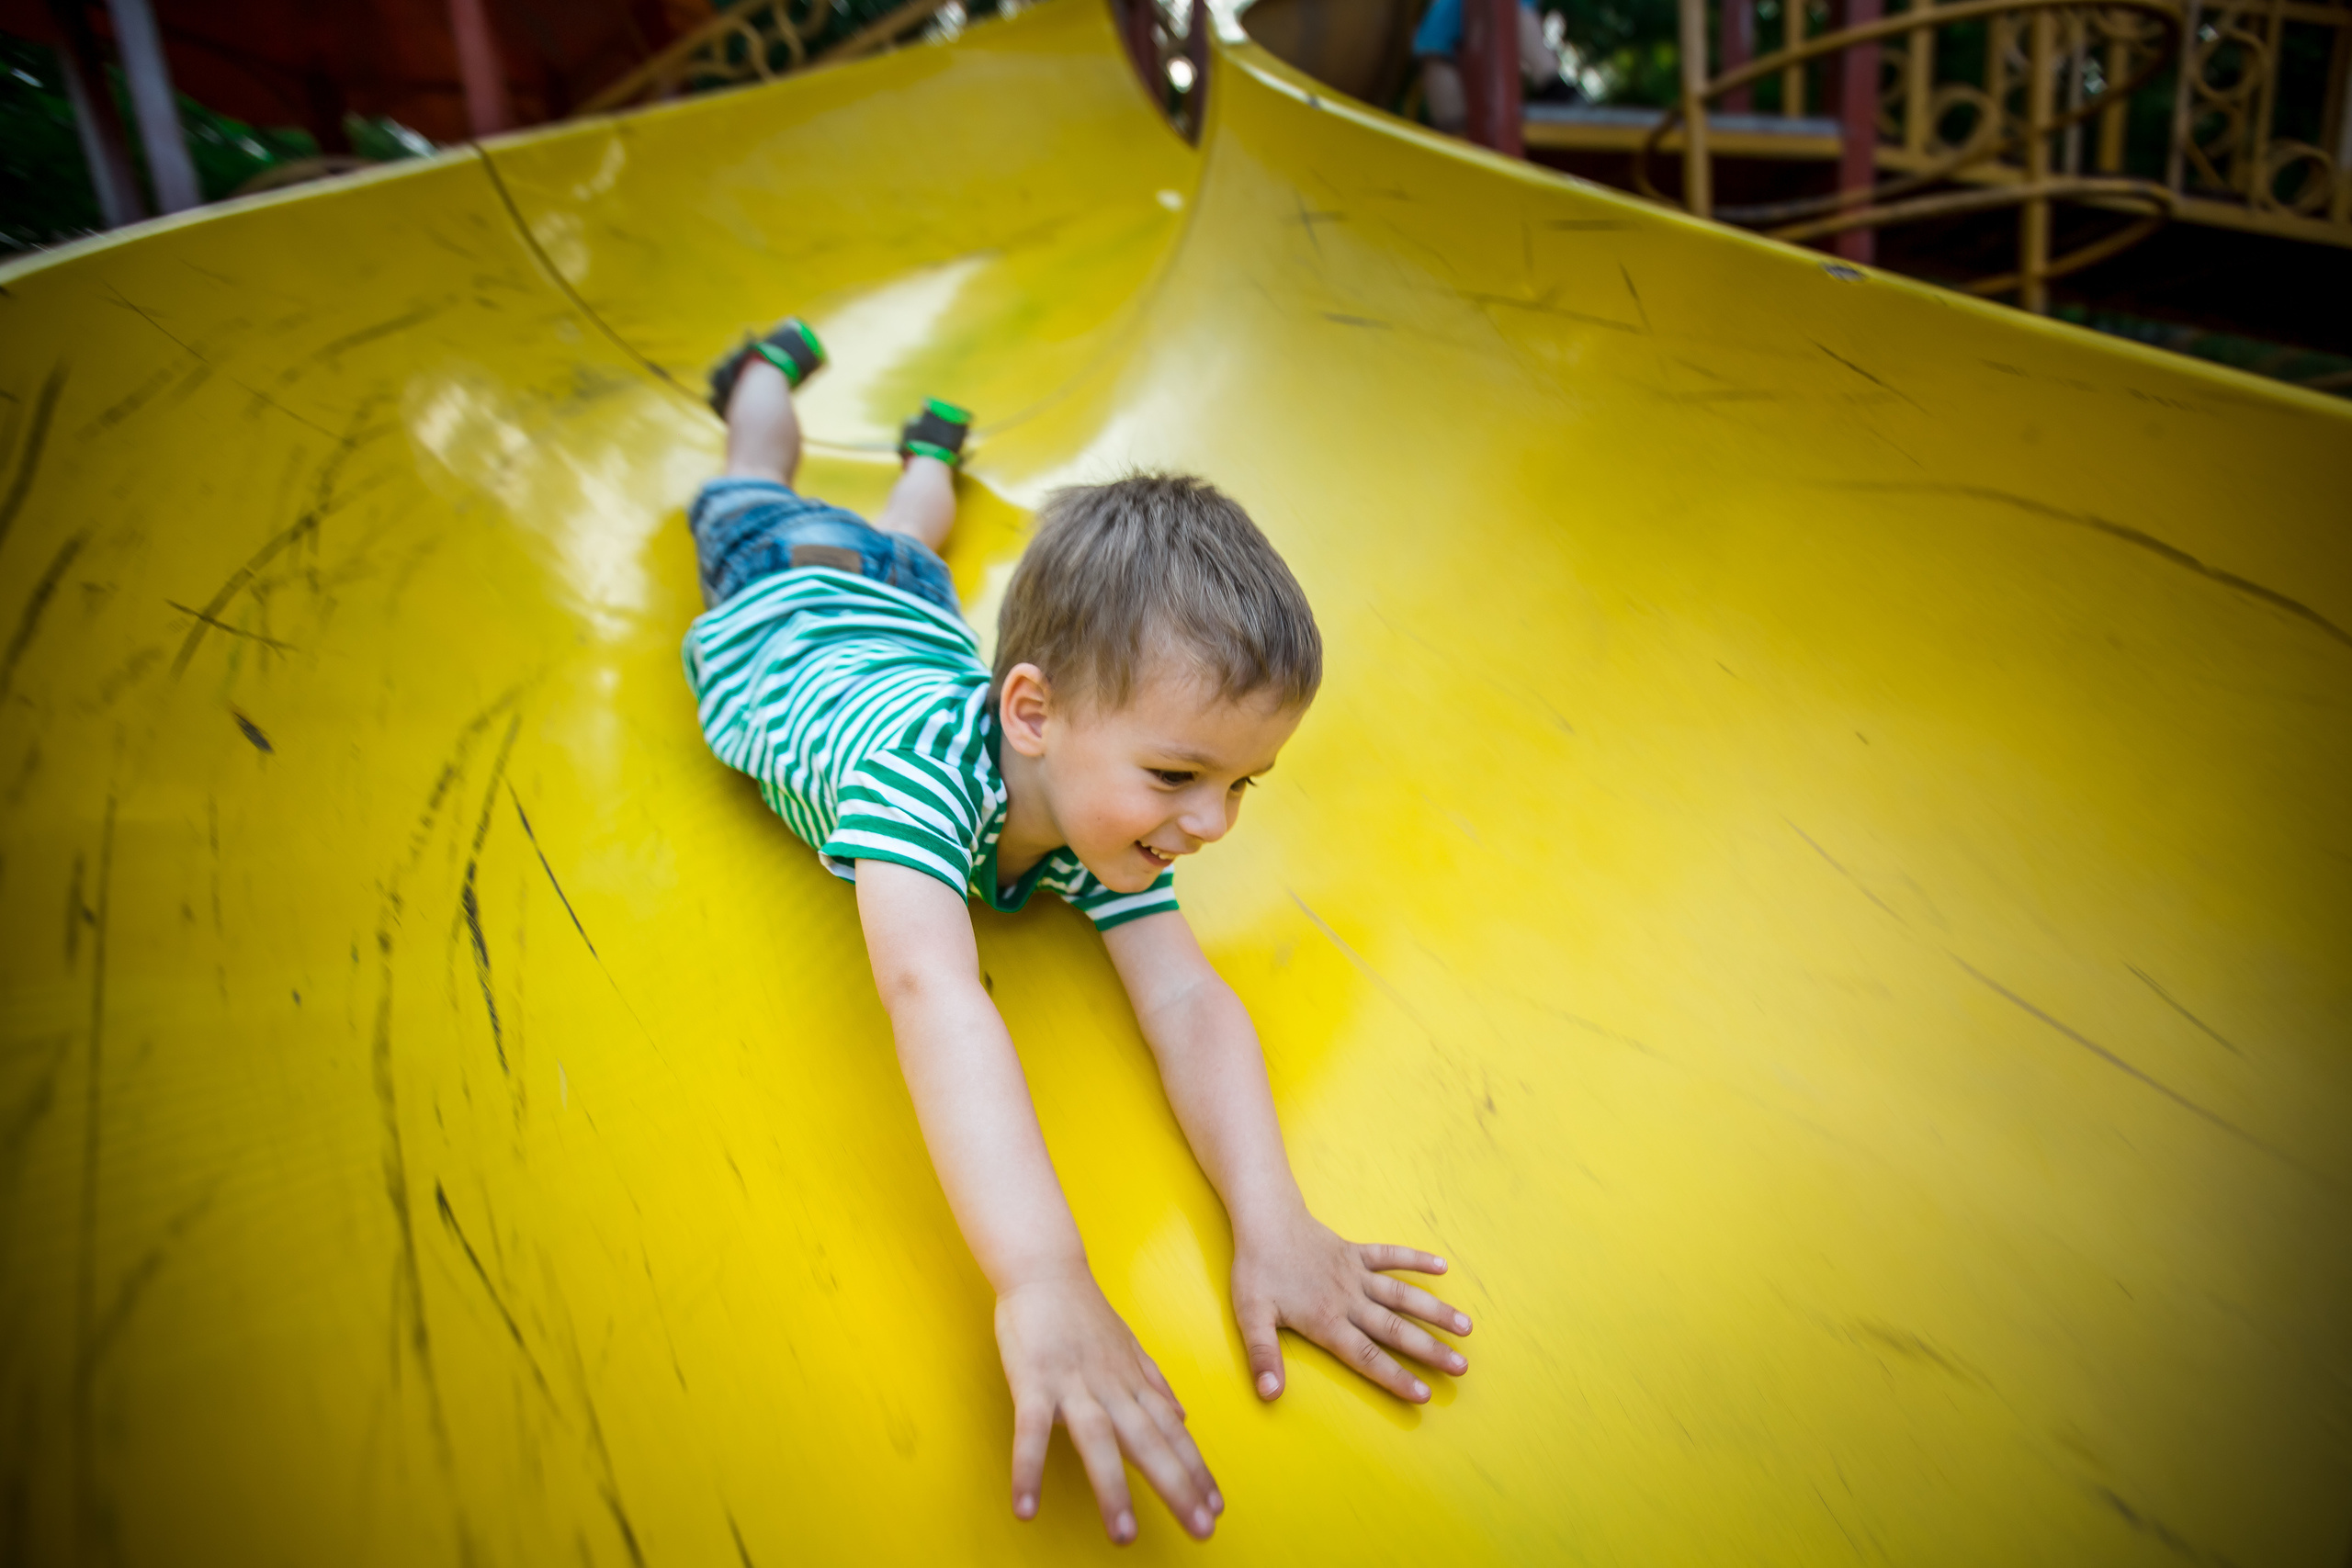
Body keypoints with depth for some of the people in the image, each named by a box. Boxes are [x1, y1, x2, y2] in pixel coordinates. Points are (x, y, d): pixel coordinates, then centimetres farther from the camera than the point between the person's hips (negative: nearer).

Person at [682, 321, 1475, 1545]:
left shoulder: (1107, 799, -39)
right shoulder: (923, 767, -56)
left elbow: (1187, 1001, -46)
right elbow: (932, 994, -70)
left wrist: (1272, 1225, -60)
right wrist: (1043, 1283, -81)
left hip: (911, 627, 3)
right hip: (778, 617, -2)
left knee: (901, 553, 37)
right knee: (765, 506, 30)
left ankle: (934, 450, 65)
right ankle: (773, 368, 55)